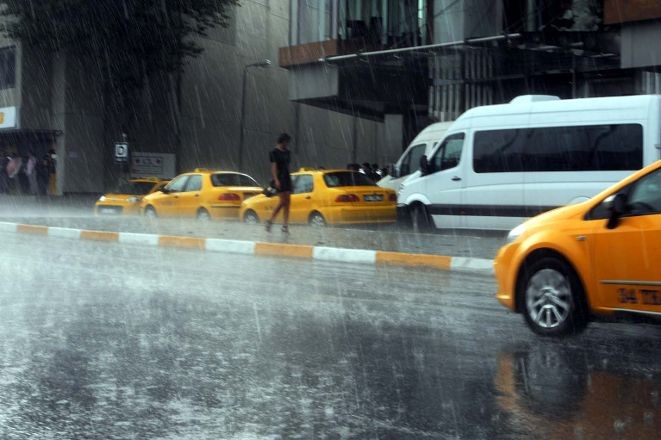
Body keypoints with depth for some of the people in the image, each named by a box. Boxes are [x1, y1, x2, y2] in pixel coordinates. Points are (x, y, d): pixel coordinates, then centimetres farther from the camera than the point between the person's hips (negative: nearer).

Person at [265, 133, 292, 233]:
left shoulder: (287, 153, 16)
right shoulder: (274, 152, -5)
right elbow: (273, 167, -12)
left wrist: (289, 179, 17)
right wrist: (276, 180, -21)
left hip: (287, 177, 7)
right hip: (279, 178, -7)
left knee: (287, 201, 0)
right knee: (283, 201, -13)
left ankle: (285, 225, -1)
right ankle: (270, 220, -2)